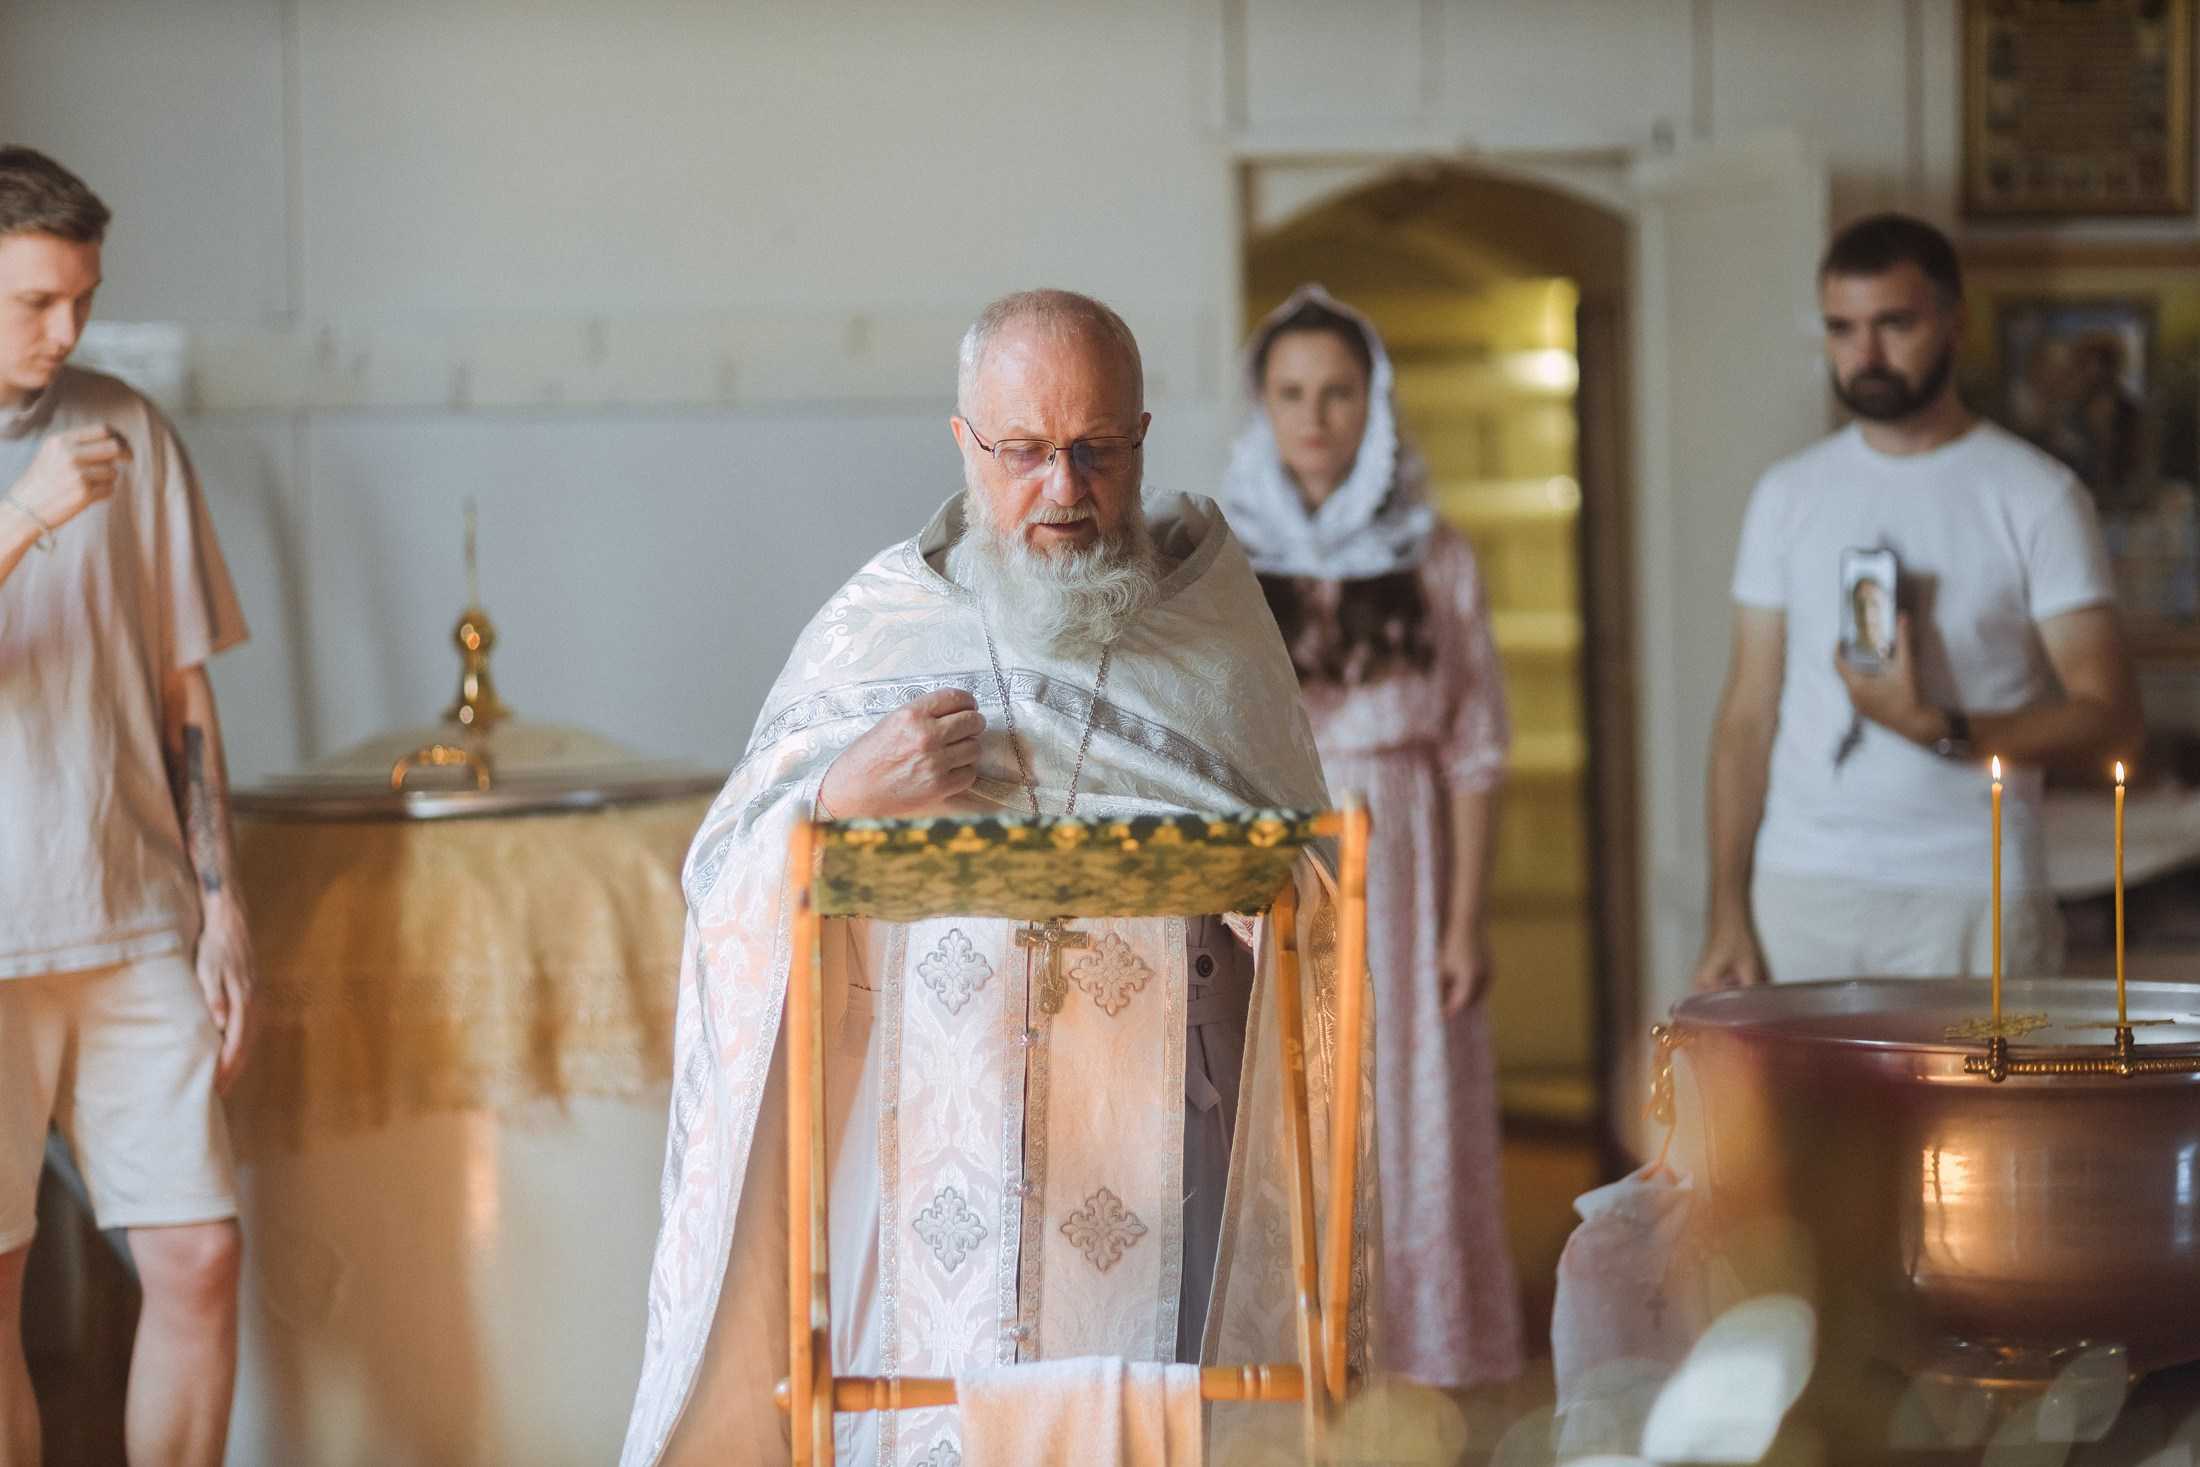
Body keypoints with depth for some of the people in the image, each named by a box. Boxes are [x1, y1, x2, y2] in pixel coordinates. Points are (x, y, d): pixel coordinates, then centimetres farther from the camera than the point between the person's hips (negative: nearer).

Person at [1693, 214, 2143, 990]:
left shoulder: (2036, 496, 0)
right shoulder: (1789, 495, 11)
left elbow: (2108, 722, -5)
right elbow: (1748, 714, 10)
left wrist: (1939, 730, -19)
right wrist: (1726, 915, 2)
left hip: (1972, 902, -3)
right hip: (1799, 894, 3)